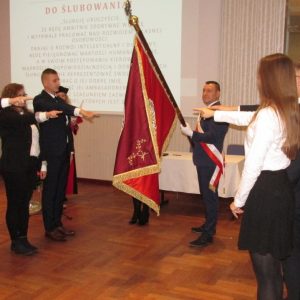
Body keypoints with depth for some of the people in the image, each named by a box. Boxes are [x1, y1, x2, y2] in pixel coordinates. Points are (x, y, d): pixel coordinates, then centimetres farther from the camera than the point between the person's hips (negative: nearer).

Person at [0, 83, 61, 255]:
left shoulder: (26, 113, 16)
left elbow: (36, 141, 16)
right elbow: (24, 120, -26)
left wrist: (42, 164, 12)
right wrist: (46, 115, -33)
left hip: (30, 165, 7)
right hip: (14, 166, -7)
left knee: (25, 204, 11)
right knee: (15, 204, 0)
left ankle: (24, 239, 20)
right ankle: (16, 242, 9)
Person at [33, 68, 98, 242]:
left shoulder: (60, 100, 16)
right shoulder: (40, 100, -11)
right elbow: (57, 109, -31)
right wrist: (81, 112, -43)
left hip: (64, 151, 8)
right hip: (51, 152, -8)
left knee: (60, 189, 13)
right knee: (50, 190, 0)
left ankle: (57, 223, 24)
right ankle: (49, 228, 9)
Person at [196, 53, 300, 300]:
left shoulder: (268, 114, -19)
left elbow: (254, 164, -19)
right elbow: (248, 118, 26)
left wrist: (239, 199, -7)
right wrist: (215, 114, 38)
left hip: (266, 190, -10)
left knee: (264, 266, 0)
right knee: (273, 262, 22)